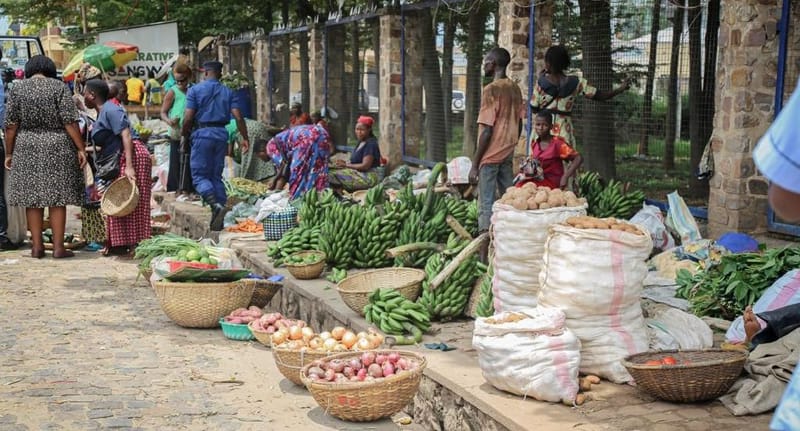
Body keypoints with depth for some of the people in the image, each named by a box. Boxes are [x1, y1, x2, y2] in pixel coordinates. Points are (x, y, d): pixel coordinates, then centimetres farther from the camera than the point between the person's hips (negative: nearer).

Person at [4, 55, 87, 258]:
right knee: (57, 198, 2)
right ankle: (58, 247, 2)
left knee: (32, 198, 7)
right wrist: (80, 148, -6)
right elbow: (70, 122, -9)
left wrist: (9, 153, 8)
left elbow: (10, 125, 2)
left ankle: (37, 246, 9)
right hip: (57, 148, -2)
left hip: (27, 148, 2)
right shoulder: (59, 87, -2)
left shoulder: (17, 88, 4)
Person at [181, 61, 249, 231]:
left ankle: (215, 205, -25)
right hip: (222, 134, 4)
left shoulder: (195, 90, 0)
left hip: (203, 133, -4)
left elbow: (188, 117, -7)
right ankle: (220, 215, 8)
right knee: (217, 176, 11)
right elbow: (238, 117, 0)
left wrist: (184, 134, 10)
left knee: (199, 175, -1)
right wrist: (245, 138, 7)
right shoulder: (228, 92, 10)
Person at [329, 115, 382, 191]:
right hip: (360, 174, 10)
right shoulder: (361, 143, 16)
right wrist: (345, 163, -5)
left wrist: (346, 165, -12)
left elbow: (365, 166, -20)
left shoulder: (370, 144, -13)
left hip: (369, 177, -10)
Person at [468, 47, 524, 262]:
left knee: (486, 206, -4)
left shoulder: (491, 90, -15)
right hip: (507, 155, 8)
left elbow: (487, 130, -17)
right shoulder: (515, 88, 8)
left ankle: (484, 257, -3)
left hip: (491, 155, -8)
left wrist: (475, 164, -13)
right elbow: (519, 124, 14)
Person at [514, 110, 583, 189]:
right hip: (538, 179, 6)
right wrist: (528, 166, -4)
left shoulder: (557, 143, -10)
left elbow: (578, 158, -15)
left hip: (552, 182, -6)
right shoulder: (534, 144, 7)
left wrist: (566, 176, -22)